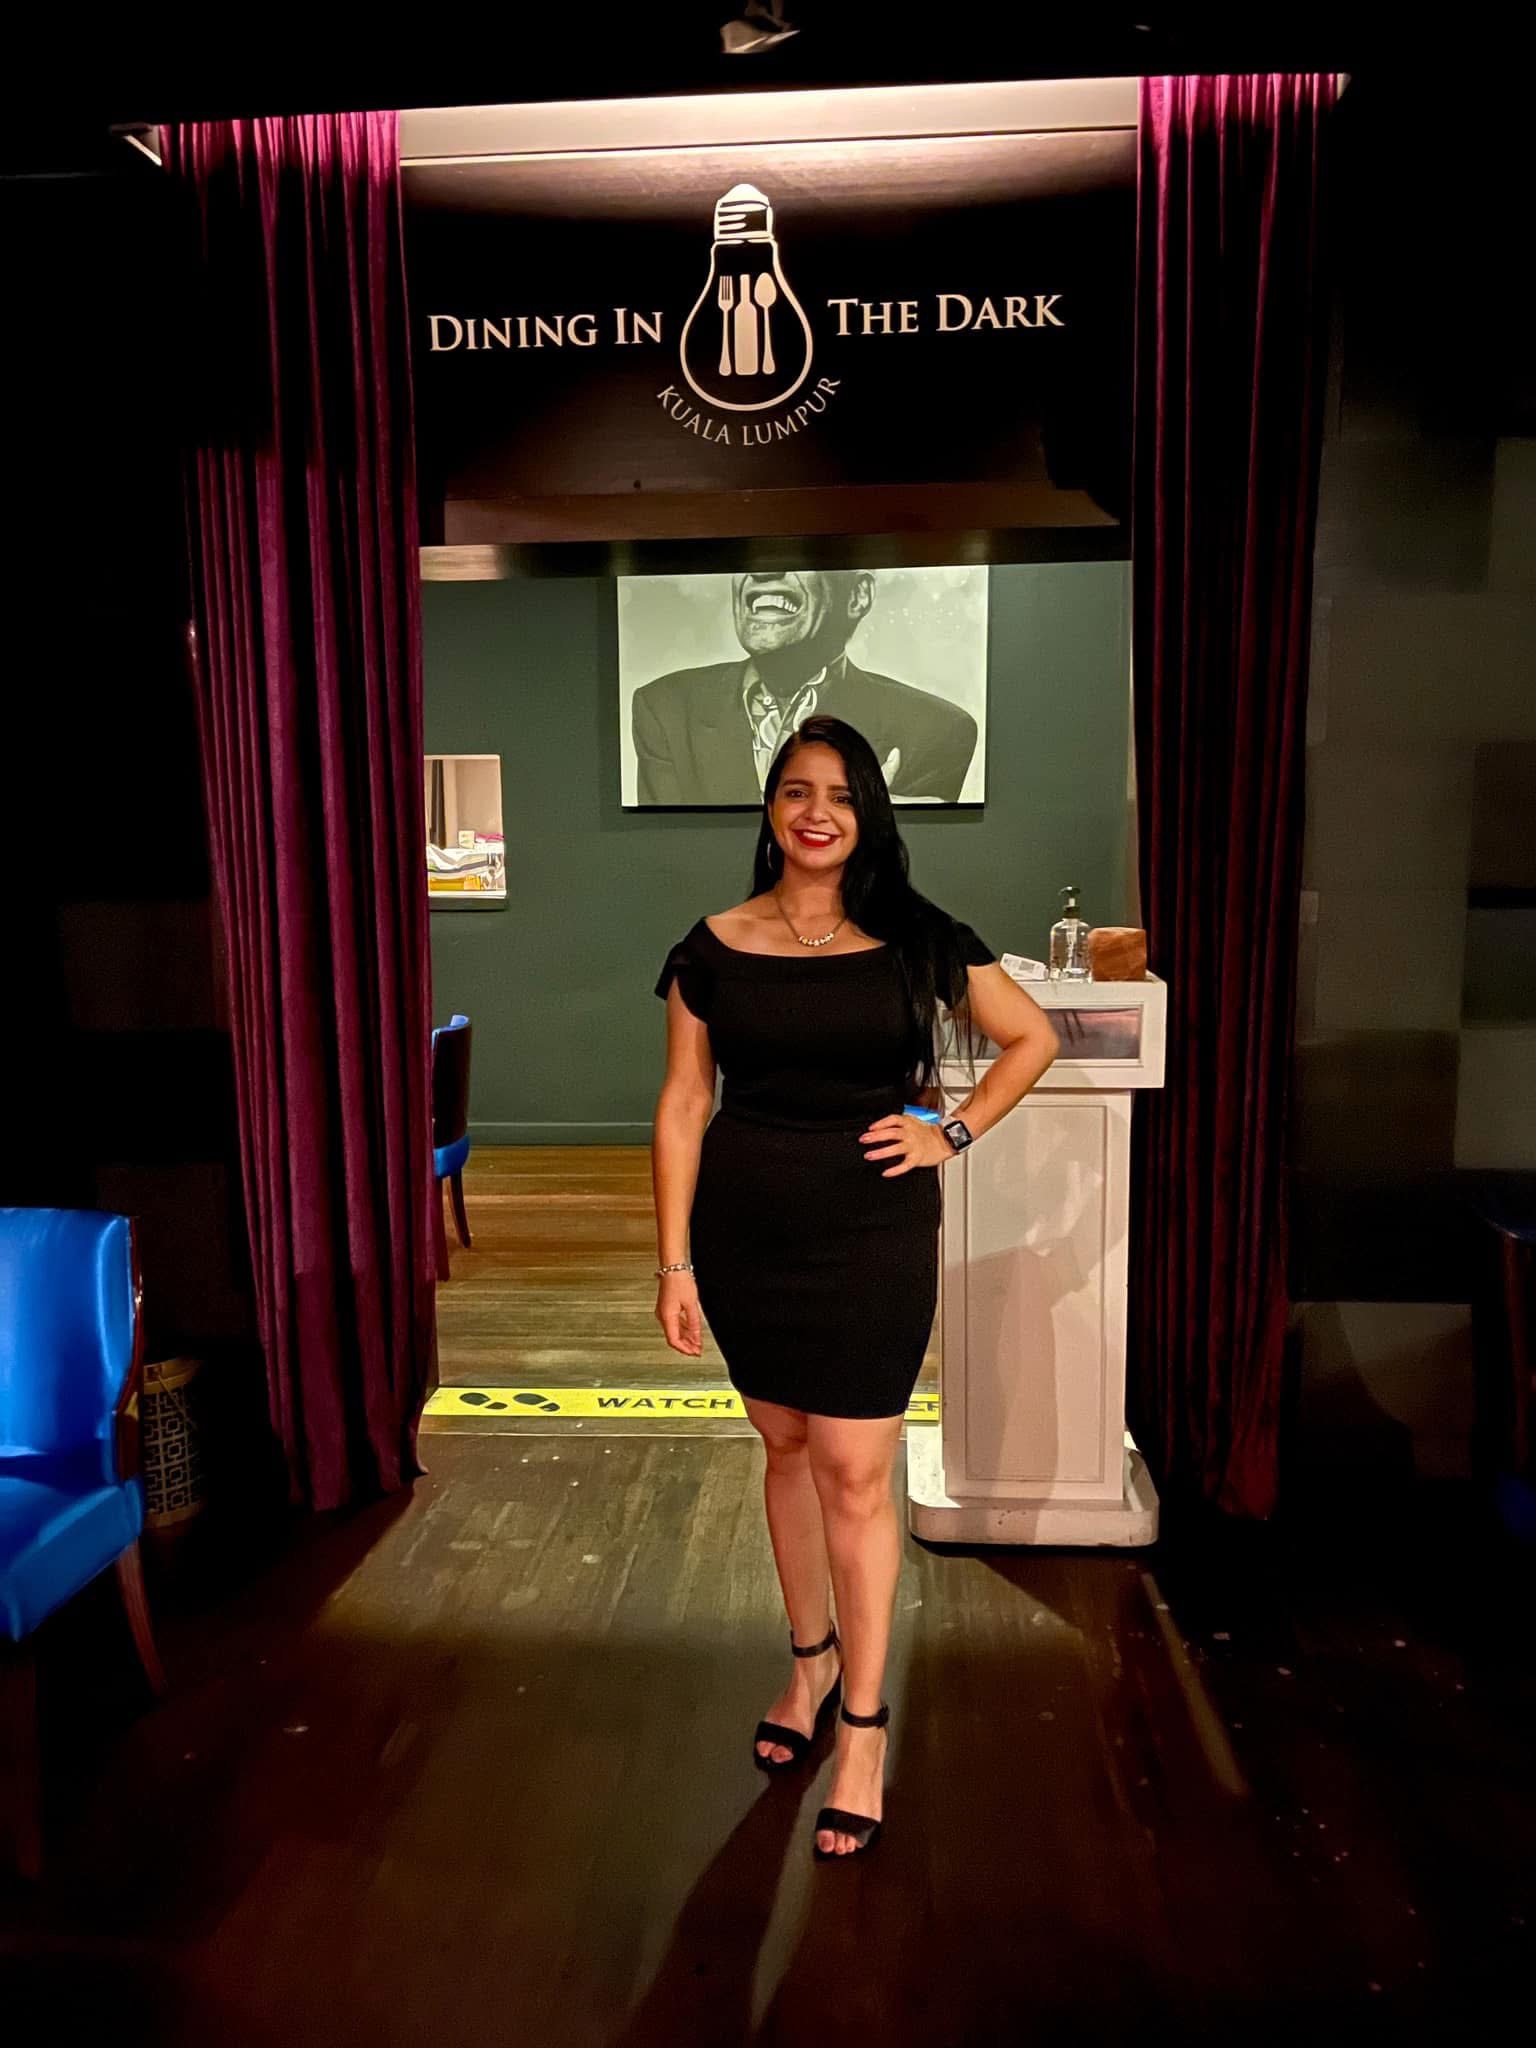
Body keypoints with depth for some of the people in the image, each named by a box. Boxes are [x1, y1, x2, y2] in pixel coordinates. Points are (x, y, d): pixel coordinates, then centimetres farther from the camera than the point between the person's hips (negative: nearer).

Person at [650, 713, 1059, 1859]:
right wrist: (676, 1263, -2)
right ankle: (811, 1657, 39)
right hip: (746, 1233, 2)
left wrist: (952, 1134, -2)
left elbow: (1034, 1039, 8)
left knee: (854, 1472, 1)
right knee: (786, 1445, 16)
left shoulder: (916, 940, -3)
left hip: (874, 1234, -2)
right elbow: (683, 1109, 0)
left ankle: (864, 1722, 18)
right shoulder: (716, 948, -1)